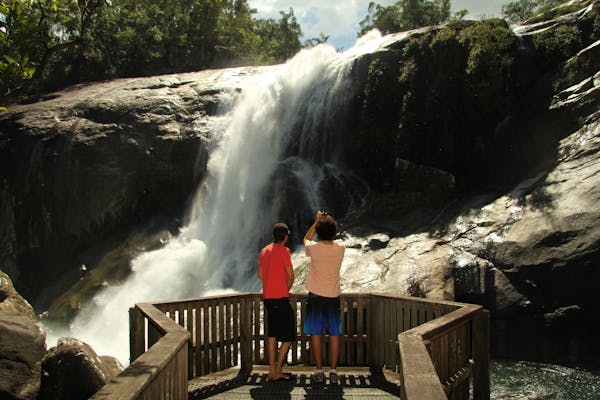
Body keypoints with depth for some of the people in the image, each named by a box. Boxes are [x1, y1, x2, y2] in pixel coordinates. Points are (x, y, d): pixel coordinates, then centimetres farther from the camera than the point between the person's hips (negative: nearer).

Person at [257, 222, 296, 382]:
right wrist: (287, 289, 6)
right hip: (281, 297, -8)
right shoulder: (284, 250, -11)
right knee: (288, 336, 0)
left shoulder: (264, 251, 12)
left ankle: (272, 371, 14)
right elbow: (291, 276, -12)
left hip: (267, 297, 8)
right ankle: (278, 371, -1)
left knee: (272, 334, 13)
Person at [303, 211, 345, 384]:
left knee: (315, 334, 5)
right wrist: (327, 221, 16)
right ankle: (333, 370, 9)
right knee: (334, 334, 7)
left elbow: (306, 239, 13)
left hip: (315, 296, -2)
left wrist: (317, 221, 13)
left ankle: (319, 371, 8)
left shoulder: (314, 248, -11)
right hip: (333, 296, 2)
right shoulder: (340, 248, -6)